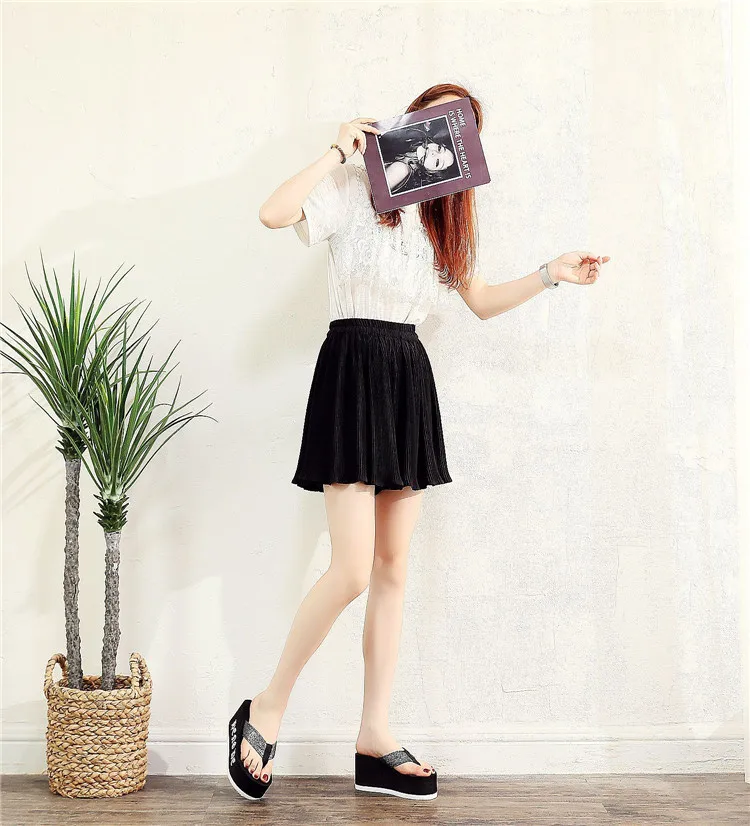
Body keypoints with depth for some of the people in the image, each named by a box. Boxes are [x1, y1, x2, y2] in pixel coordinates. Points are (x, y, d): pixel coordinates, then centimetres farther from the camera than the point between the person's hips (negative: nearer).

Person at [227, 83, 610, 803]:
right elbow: (274, 213, -18)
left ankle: (375, 738, 11)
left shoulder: (442, 217, 20)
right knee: (354, 568, -14)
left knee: (393, 567, 5)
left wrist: (552, 274, 19)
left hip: (410, 378, 7)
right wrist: (340, 151, -11)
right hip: (354, 368, -7)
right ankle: (267, 708, 5)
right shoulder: (356, 189, 0)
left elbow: (481, 301, 26)